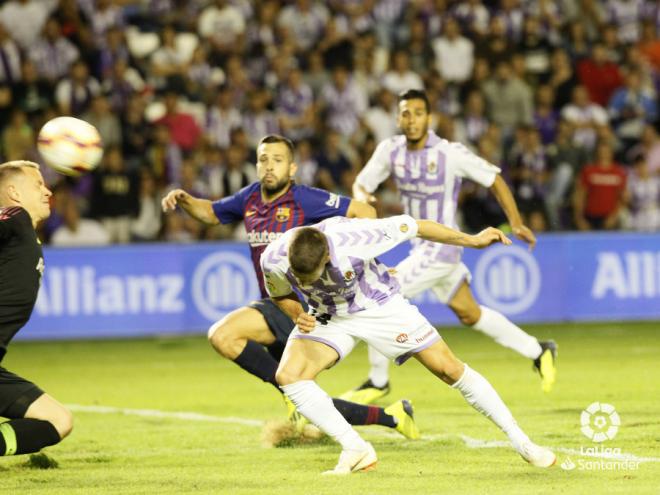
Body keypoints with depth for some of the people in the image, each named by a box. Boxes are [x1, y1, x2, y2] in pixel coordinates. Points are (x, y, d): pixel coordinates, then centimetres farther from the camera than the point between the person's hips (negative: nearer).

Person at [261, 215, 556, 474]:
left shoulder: (353, 240, -36)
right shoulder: (273, 260, -27)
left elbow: (411, 227, -19)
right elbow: (281, 295, 0)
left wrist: (473, 240, -9)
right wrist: (298, 315, -24)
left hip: (380, 306, -3)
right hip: (328, 317, 3)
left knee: (449, 369, -7)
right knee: (288, 375, -22)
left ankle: (521, 442, 8)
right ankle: (356, 451, -11)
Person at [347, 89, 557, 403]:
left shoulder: (450, 154, -18)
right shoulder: (390, 150, -4)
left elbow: (494, 180, -7)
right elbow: (362, 183, 4)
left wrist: (515, 223, -9)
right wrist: (361, 197, -21)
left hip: (441, 246, -7)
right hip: (420, 245, 7)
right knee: (470, 315, 18)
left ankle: (378, 381, 3)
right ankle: (539, 352, 33)